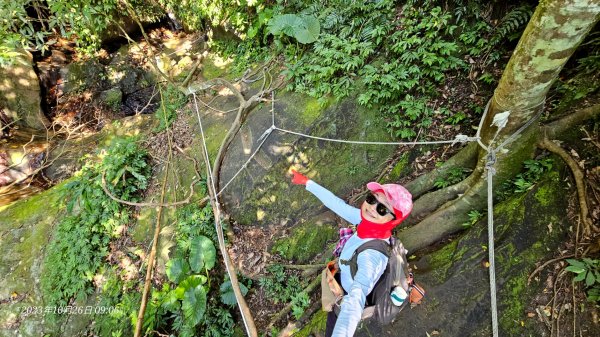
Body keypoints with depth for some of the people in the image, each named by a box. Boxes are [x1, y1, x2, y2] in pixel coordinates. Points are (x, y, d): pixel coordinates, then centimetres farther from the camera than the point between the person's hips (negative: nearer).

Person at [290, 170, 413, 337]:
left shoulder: (373, 254, -43)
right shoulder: (367, 220, -24)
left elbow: (355, 300, -57)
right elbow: (337, 204, -11)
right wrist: (307, 182, -2)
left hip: (350, 296, -6)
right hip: (346, 283, 7)